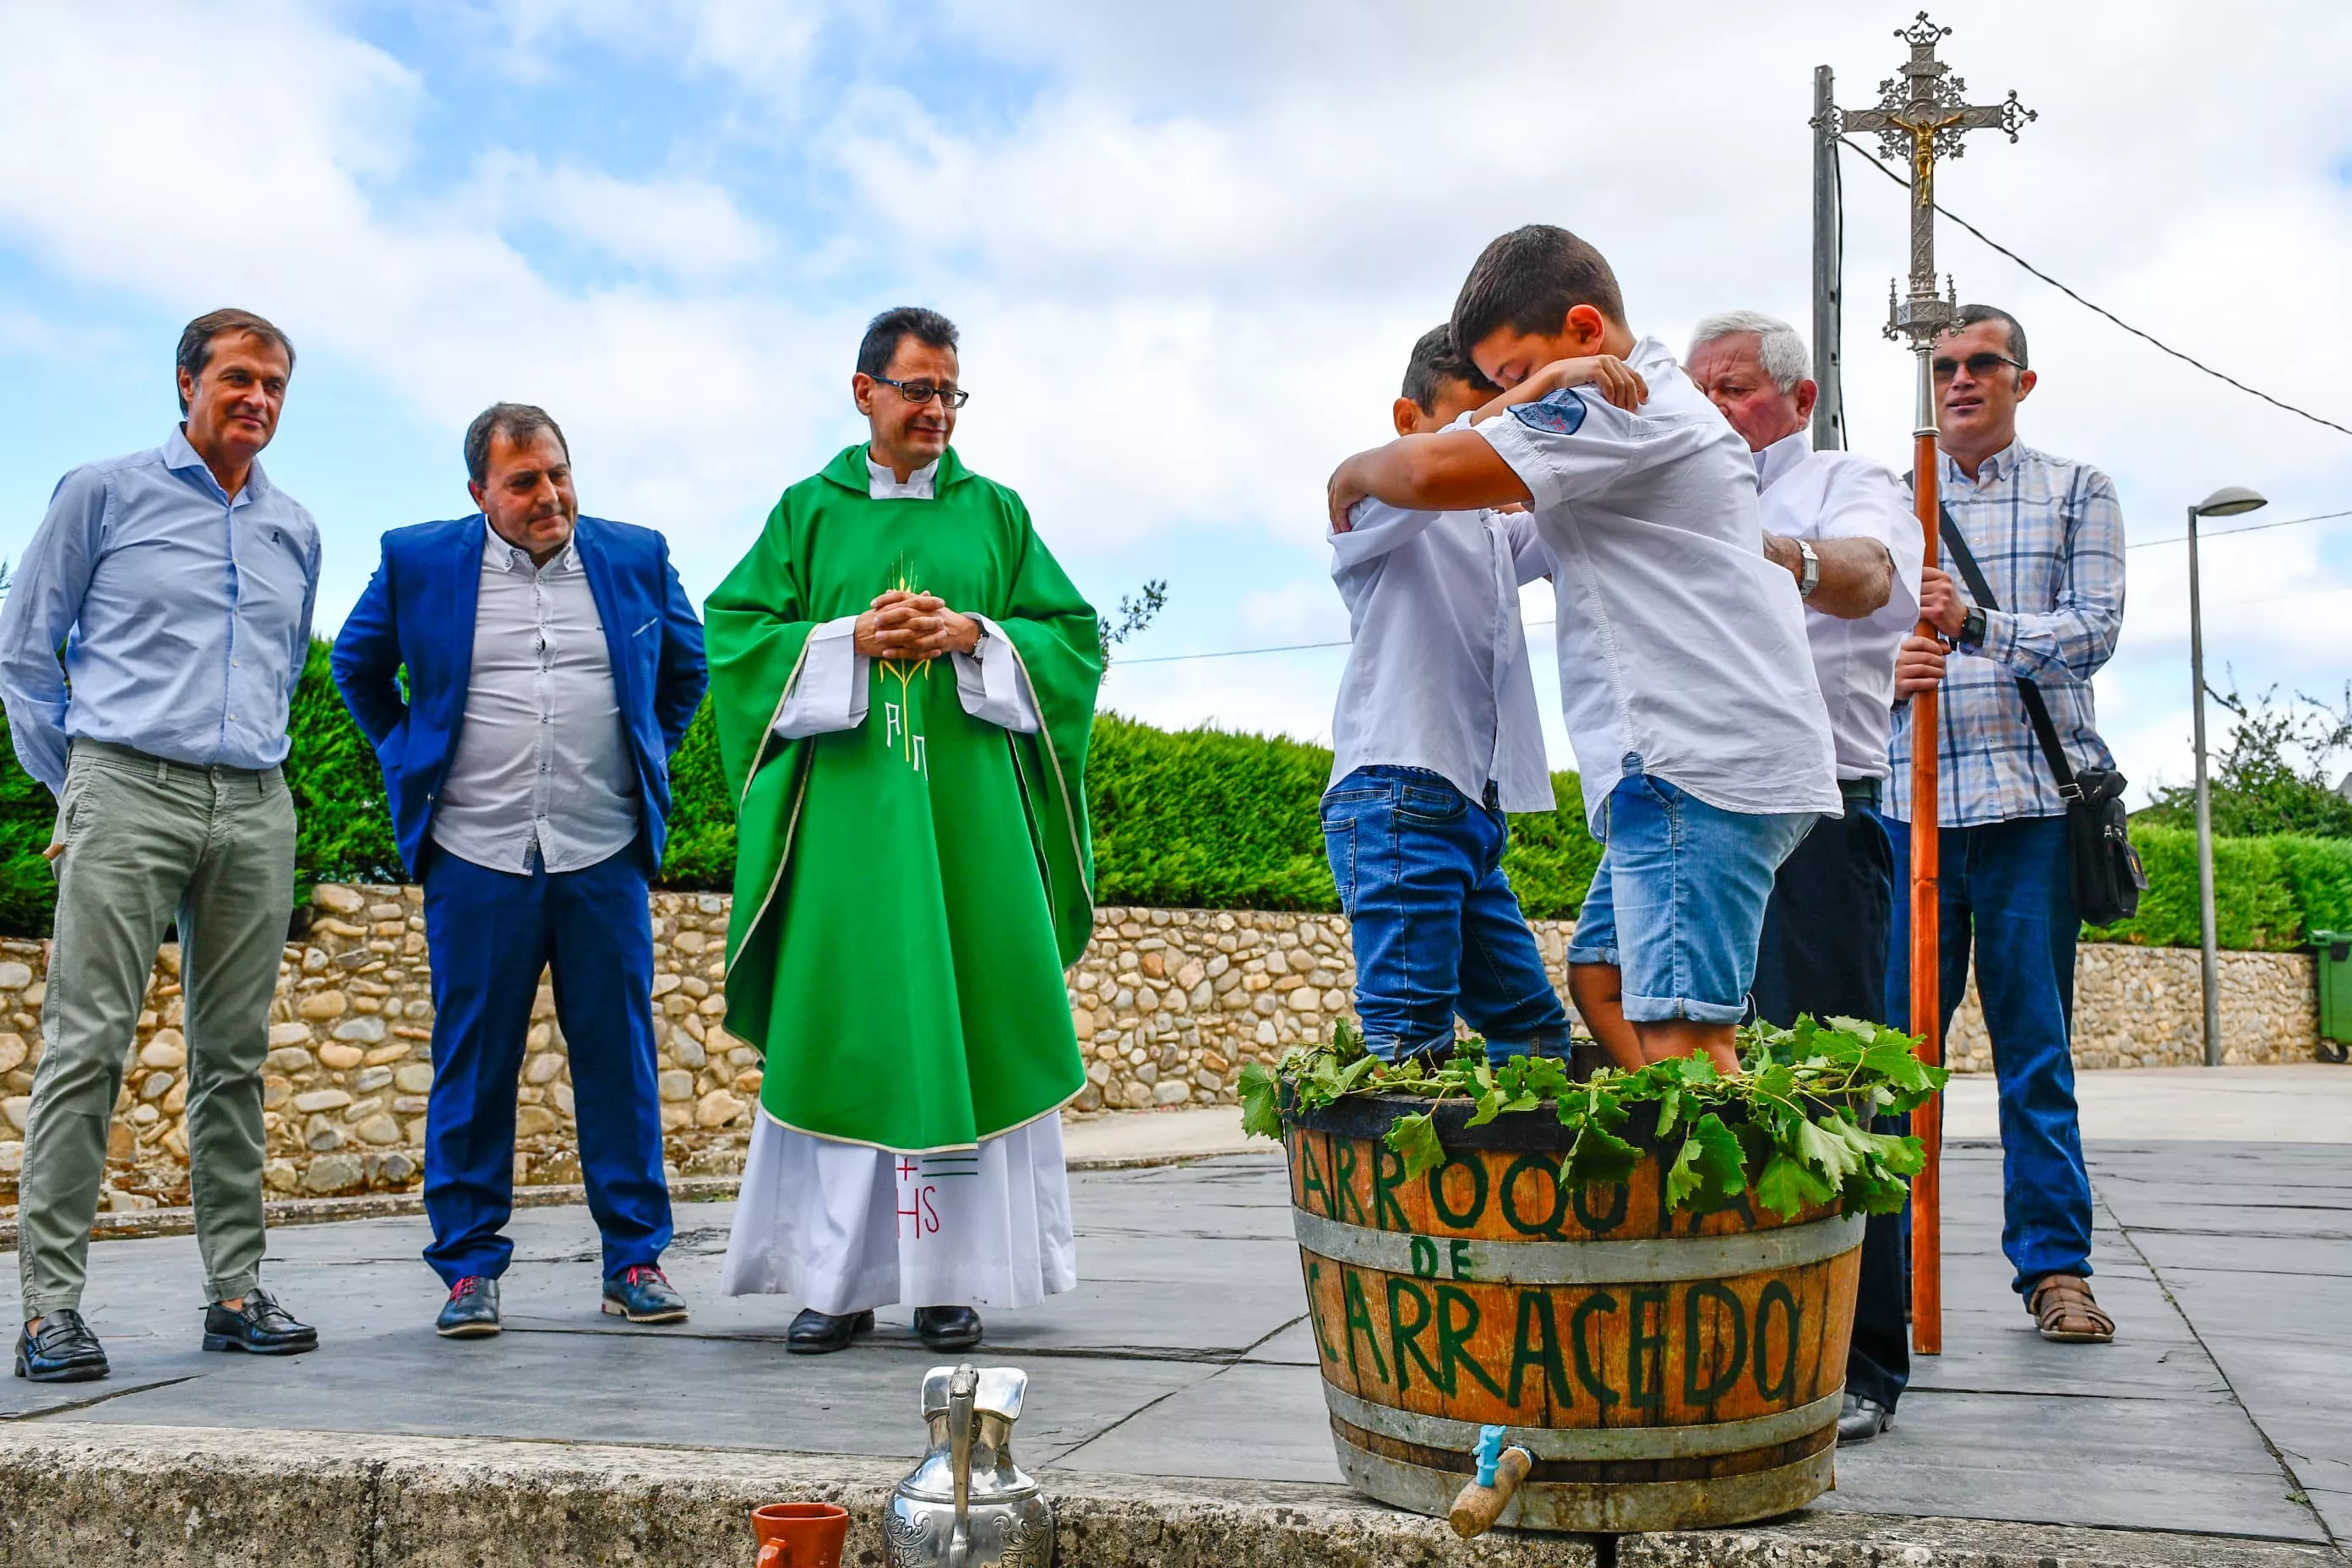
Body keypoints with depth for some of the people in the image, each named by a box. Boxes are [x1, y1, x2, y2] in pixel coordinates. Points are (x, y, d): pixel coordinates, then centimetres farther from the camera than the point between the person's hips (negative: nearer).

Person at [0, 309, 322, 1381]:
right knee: (87, 1045, -8)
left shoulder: (293, 530, 17)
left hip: (255, 808, 4)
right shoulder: (104, 493, 5)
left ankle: (236, 1291, 12)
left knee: (234, 1055, 6)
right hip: (128, 793, -4)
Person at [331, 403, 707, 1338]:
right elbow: (358, 665, 20)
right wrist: (411, 758, 14)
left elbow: (687, 666, 22)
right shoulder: (418, 562, 4)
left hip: (605, 857, 1)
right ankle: (468, 1267, 15)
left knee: (619, 1058, 3)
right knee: (472, 1067, 4)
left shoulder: (636, 558, 7)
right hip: (476, 857, -1)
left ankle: (635, 1259, 13)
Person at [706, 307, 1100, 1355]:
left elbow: (1070, 635, 8)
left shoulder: (994, 512, 13)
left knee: (960, 1026, -1)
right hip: (846, 815, 0)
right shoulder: (810, 511, 11)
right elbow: (735, 631, 3)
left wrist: (973, 635, -9)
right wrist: (850, 637, -11)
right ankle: (839, 1277, 6)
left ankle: (950, 1275, 7)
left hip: (966, 816, 1)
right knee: (841, 1031, -2)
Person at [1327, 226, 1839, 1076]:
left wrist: (1353, 473, 0)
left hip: (1699, 763, -11)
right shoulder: (1664, 400, 24)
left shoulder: (1619, 407, -9)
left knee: (1676, 1031, -15)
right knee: (1604, 980, 11)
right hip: (1699, 759, 11)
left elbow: (1434, 471, -18)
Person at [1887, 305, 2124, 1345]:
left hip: (2033, 797, -1)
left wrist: (1978, 626, -16)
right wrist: (1884, 666, -12)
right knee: (1894, 1032, 1)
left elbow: (2095, 628, 0)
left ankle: (2053, 1263, 8)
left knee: (2036, 1042, 1)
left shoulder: (2075, 492, 12)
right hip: (1905, 795, 1)